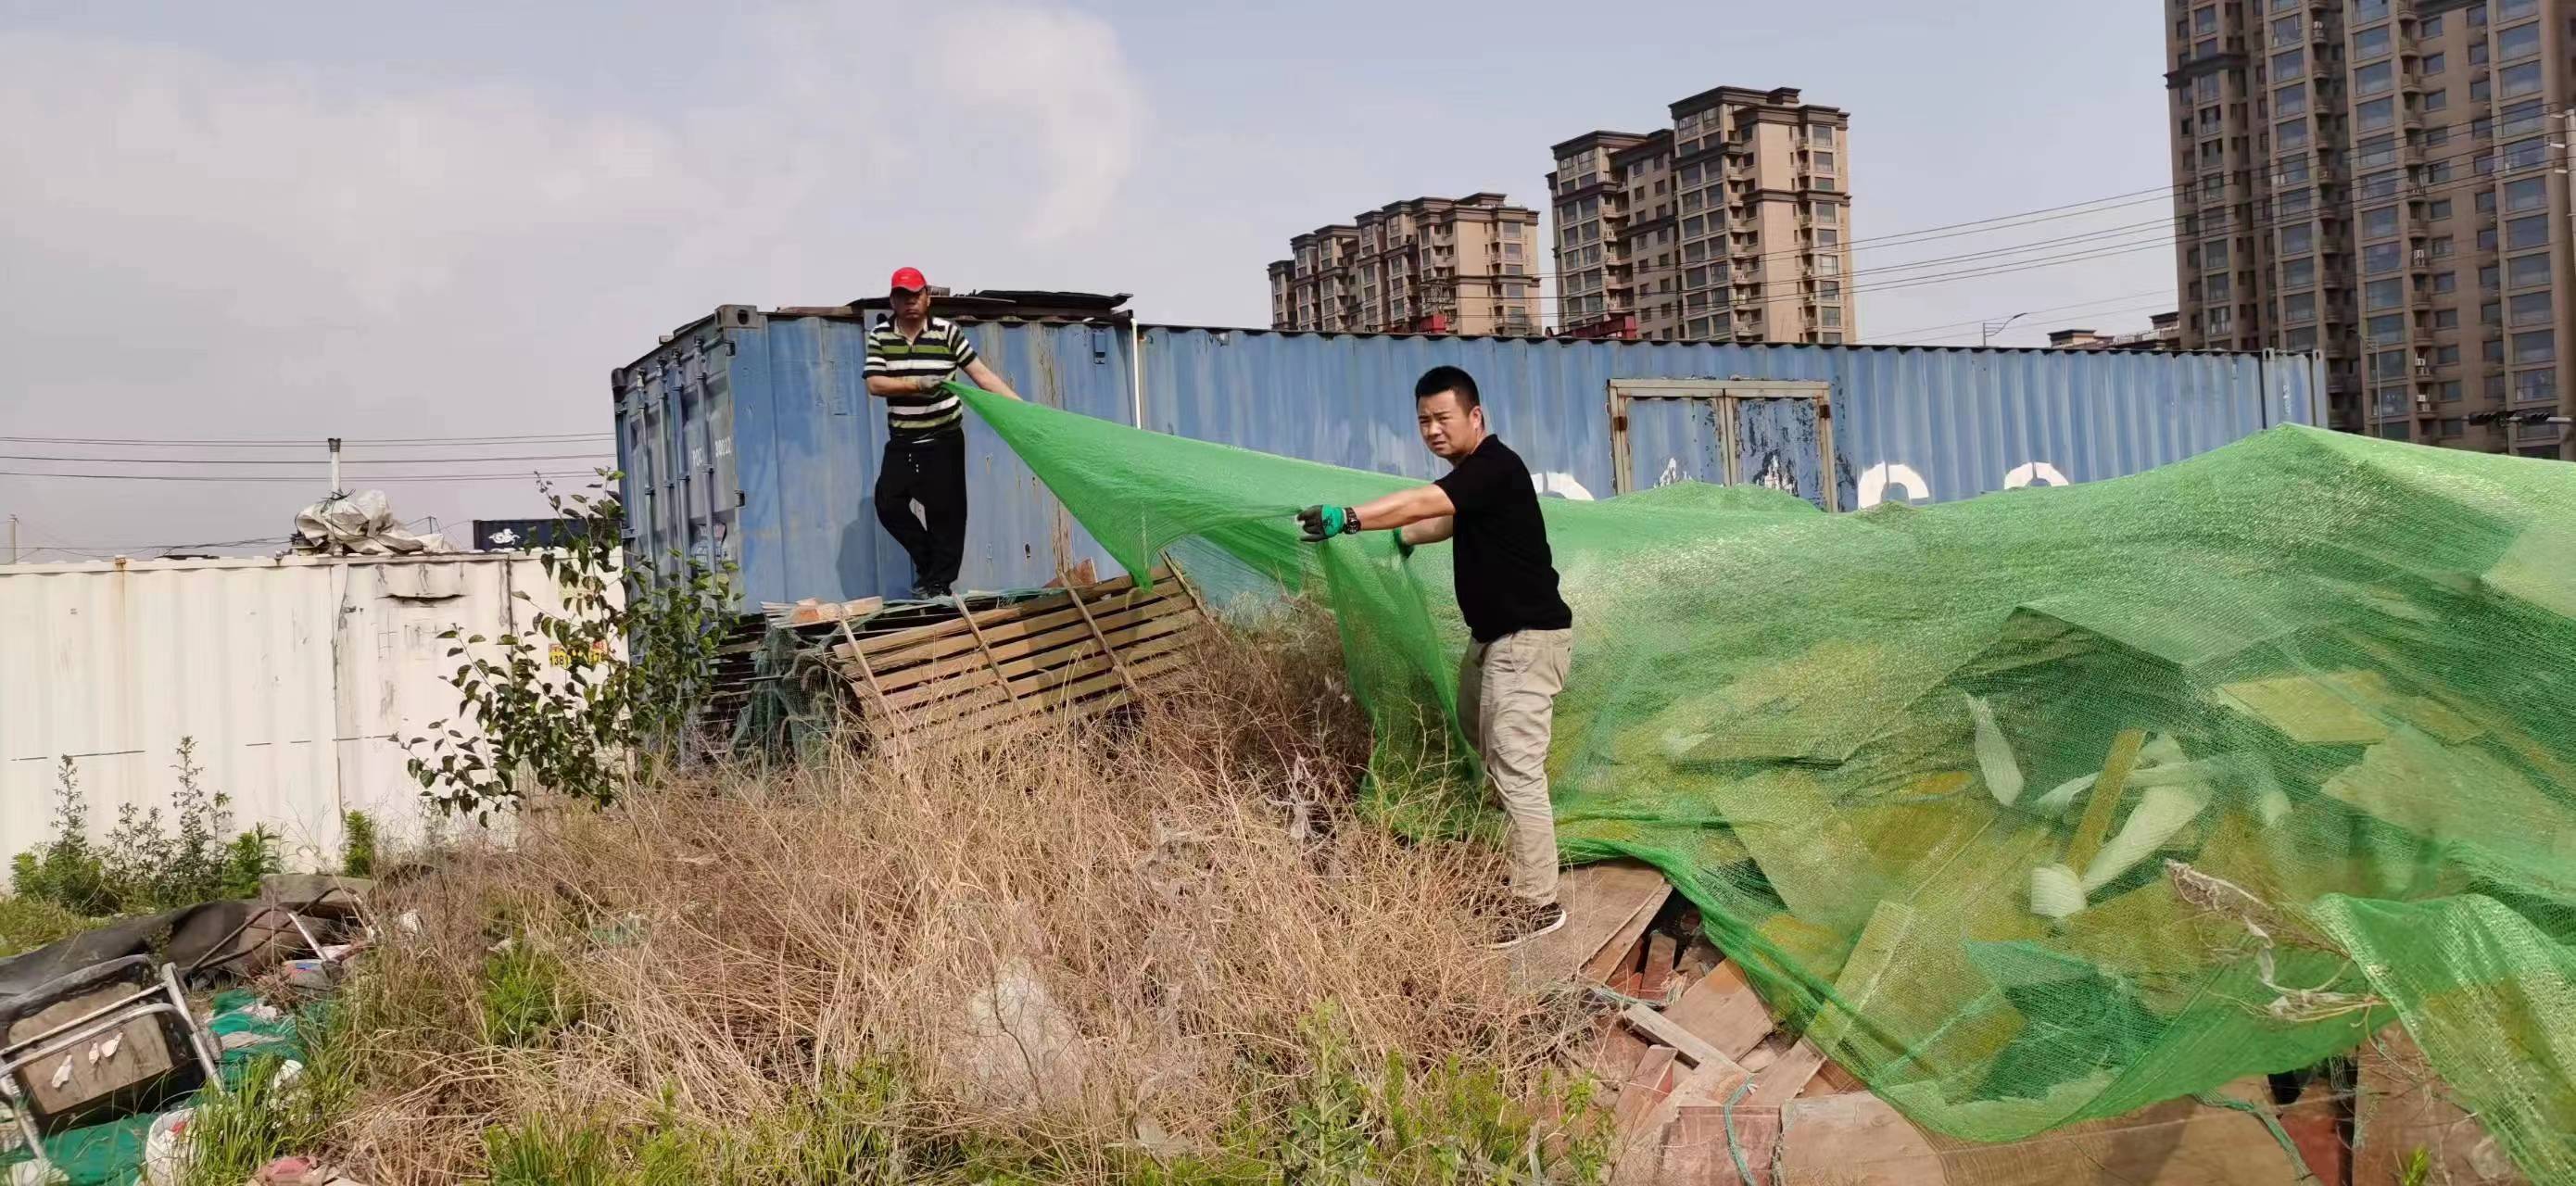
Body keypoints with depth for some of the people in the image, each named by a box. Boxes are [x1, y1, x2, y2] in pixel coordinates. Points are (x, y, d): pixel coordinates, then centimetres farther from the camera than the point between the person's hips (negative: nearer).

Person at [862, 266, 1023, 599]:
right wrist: (915, 384, -24)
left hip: (944, 439, -3)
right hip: (902, 441, 3)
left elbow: (981, 373, -7)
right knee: (888, 504, 1)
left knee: (944, 510, -2)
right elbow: (874, 384, -9)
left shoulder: (947, 332, -6)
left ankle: (938, 583, 9)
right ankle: (929, 561, 22)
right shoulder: (880, 336, 1)